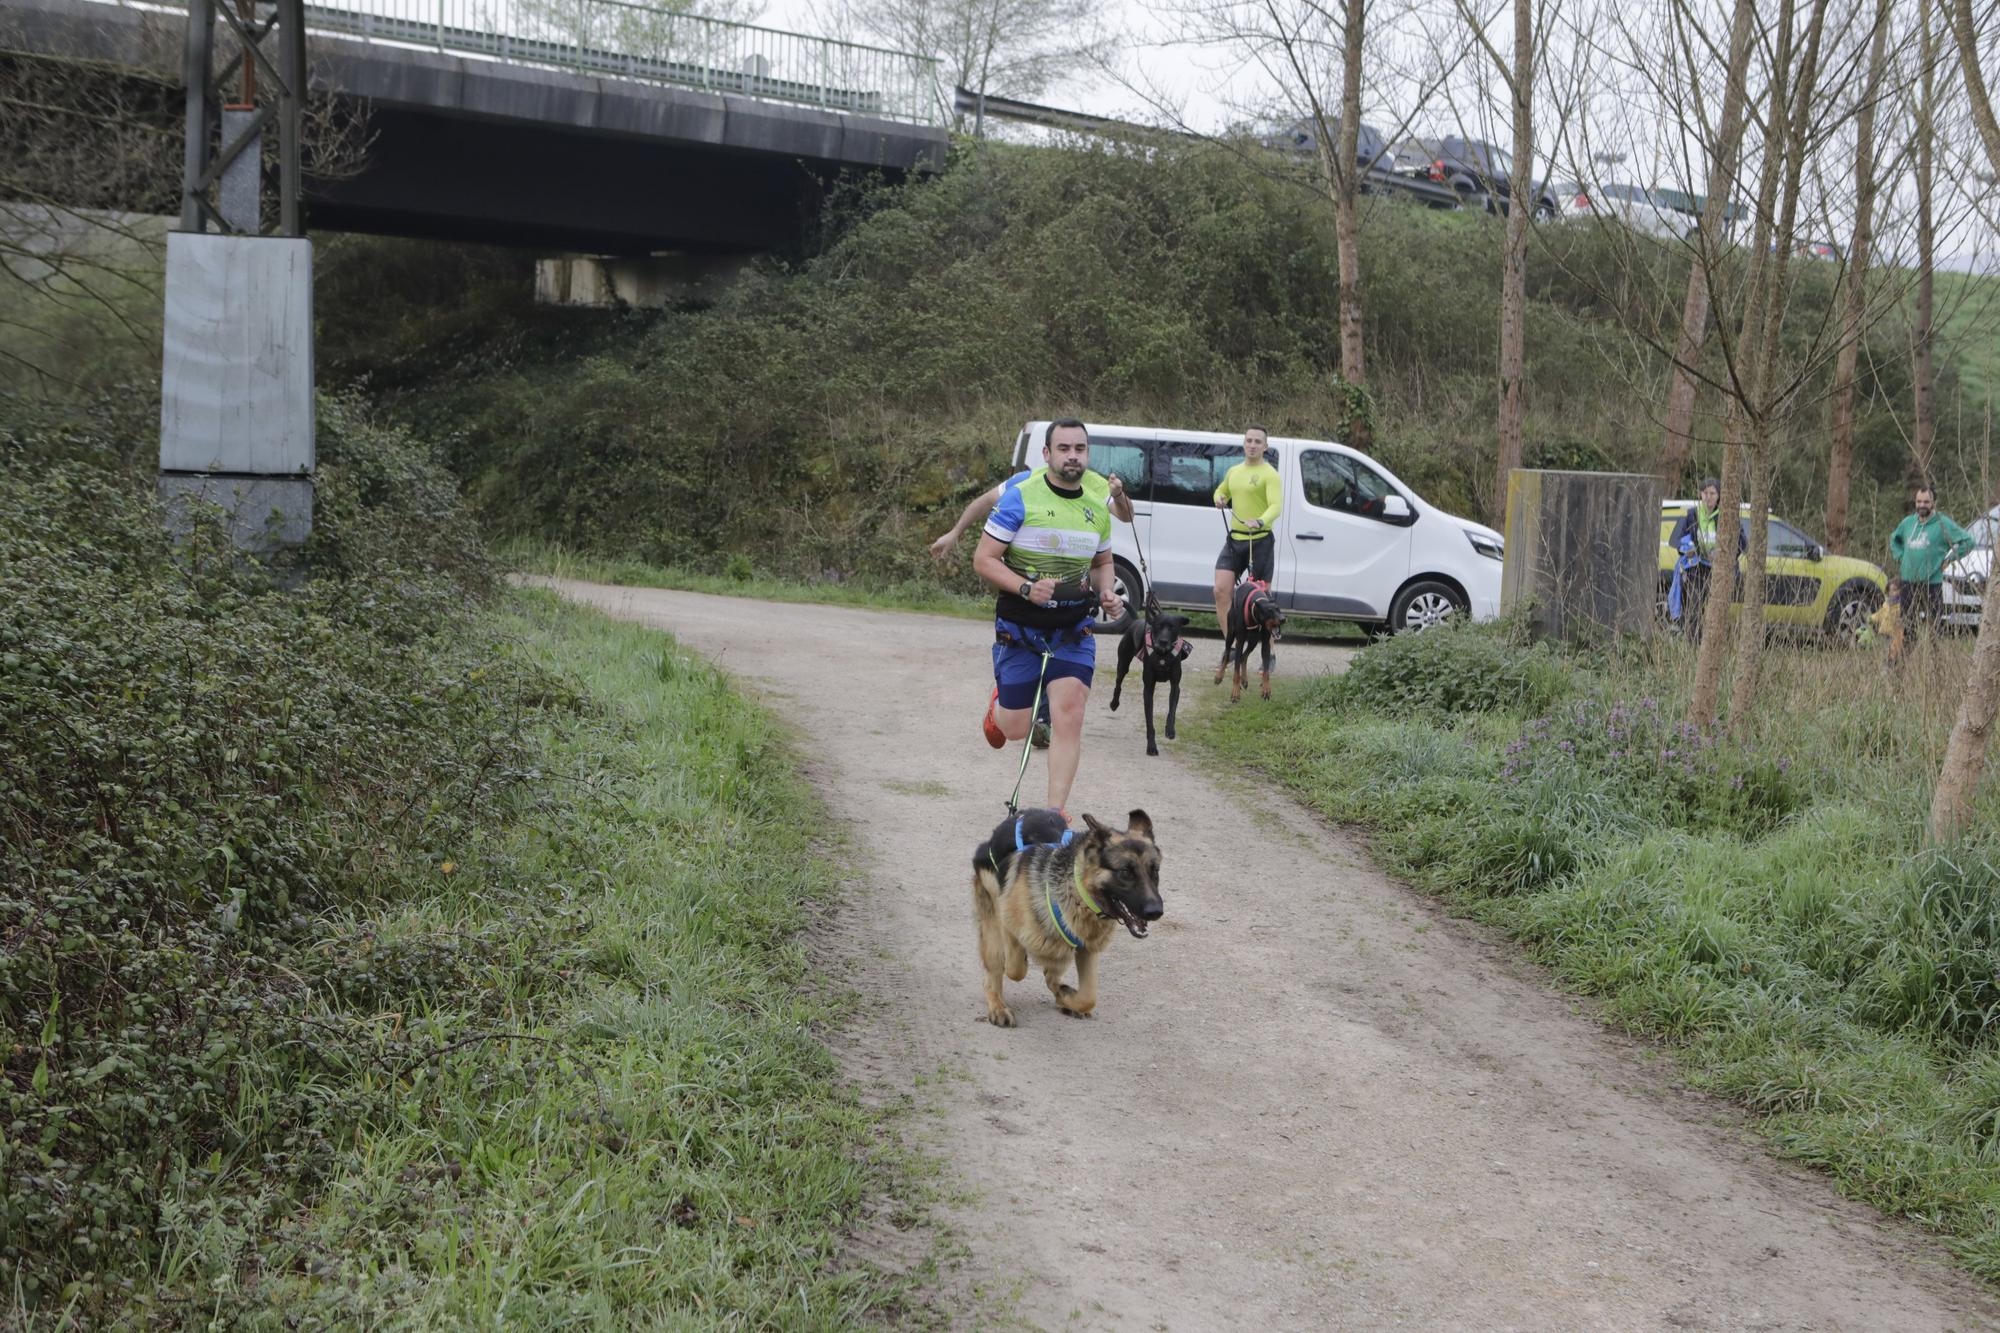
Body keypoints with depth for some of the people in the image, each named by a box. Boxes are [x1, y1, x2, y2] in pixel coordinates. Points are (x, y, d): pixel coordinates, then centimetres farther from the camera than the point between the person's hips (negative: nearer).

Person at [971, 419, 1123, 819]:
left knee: (1069, 717, -13)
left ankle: (1055, 811, -5)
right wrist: (1027, 588, -25)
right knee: (1015, 730, 5)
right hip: (1020, 630, -3)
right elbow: (983, 560, -10)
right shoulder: (1020, 497, -10)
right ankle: (999, 704, 43)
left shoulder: (1098, 504, 6)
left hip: (1074, 631, 3)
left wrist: (1106, 595, 0)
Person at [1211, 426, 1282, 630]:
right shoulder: (1234, 472, 13)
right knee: (1221, 590, -6)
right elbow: (1221, 491, 33)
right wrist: (1219, 499, 9)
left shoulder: (1269, 474, -8)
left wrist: (1260, 522, -41)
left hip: (1259, 541, -6)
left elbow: (1276, 506, -21)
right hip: (1234, 539, 6)